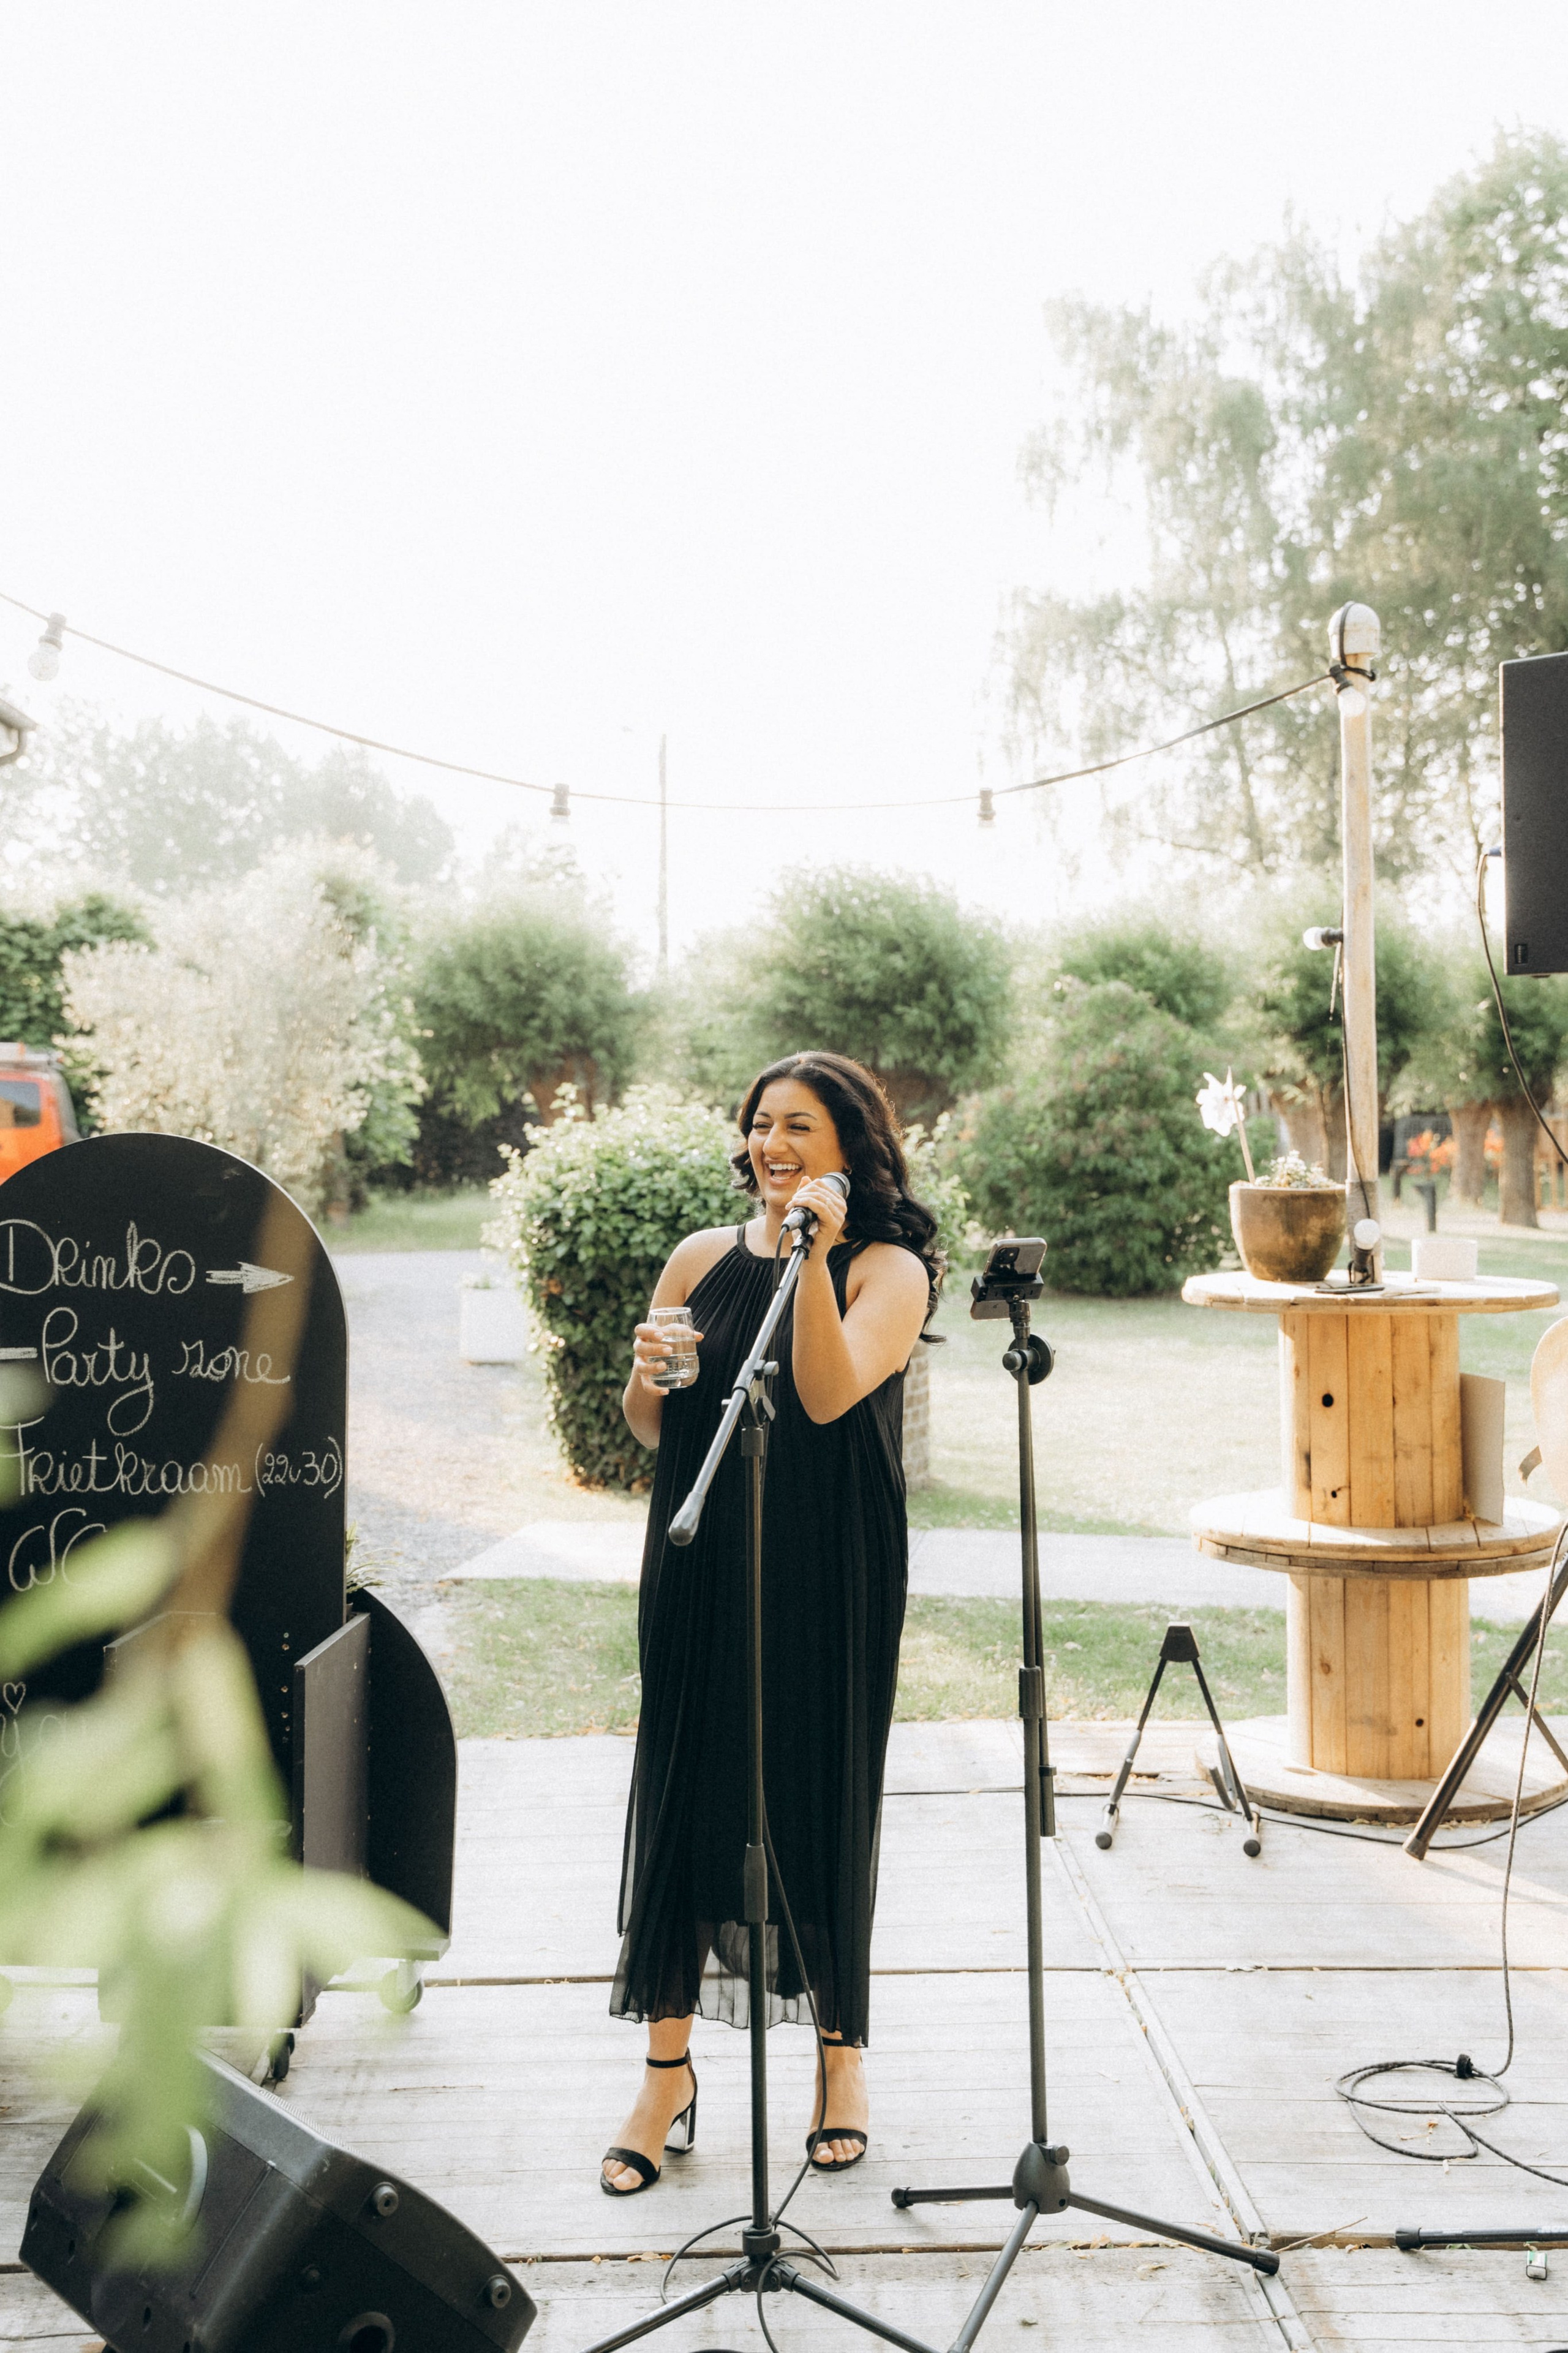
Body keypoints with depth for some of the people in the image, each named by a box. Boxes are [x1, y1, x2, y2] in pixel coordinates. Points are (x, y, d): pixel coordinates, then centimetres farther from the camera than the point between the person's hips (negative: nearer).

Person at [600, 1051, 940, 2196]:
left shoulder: (889, 1271, -4)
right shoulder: (702, 1259, 7)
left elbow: (829, 1395, -21)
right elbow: (654, 1429, 13)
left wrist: (814, 1259, -24)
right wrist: (647, 1375, -8)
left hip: (830, 1579, -3)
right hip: (702, 1568, 3)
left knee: (825, 1799, 6)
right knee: (682, 1792, 3)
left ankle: (841, 2051, 26)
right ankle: (669, 2067, 16)